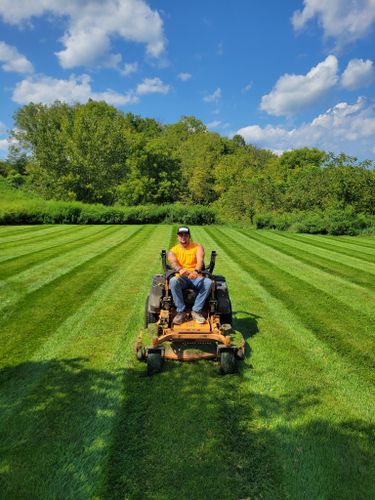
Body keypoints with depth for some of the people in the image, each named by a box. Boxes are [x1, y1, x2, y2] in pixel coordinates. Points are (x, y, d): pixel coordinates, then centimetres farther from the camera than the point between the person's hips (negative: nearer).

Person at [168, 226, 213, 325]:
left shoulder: (198, 247, 5)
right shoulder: (173, 251, 6)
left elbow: (200, 261, -16)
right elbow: (173, 263, -17)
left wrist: (196, 271, -40)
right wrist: (180, 270, -42)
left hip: (196, 277, 0)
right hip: (181, 278, 0)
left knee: (208, 282, -31)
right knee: (173, 281, -35)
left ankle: (196, 310, -20)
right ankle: (180, 311, -25)